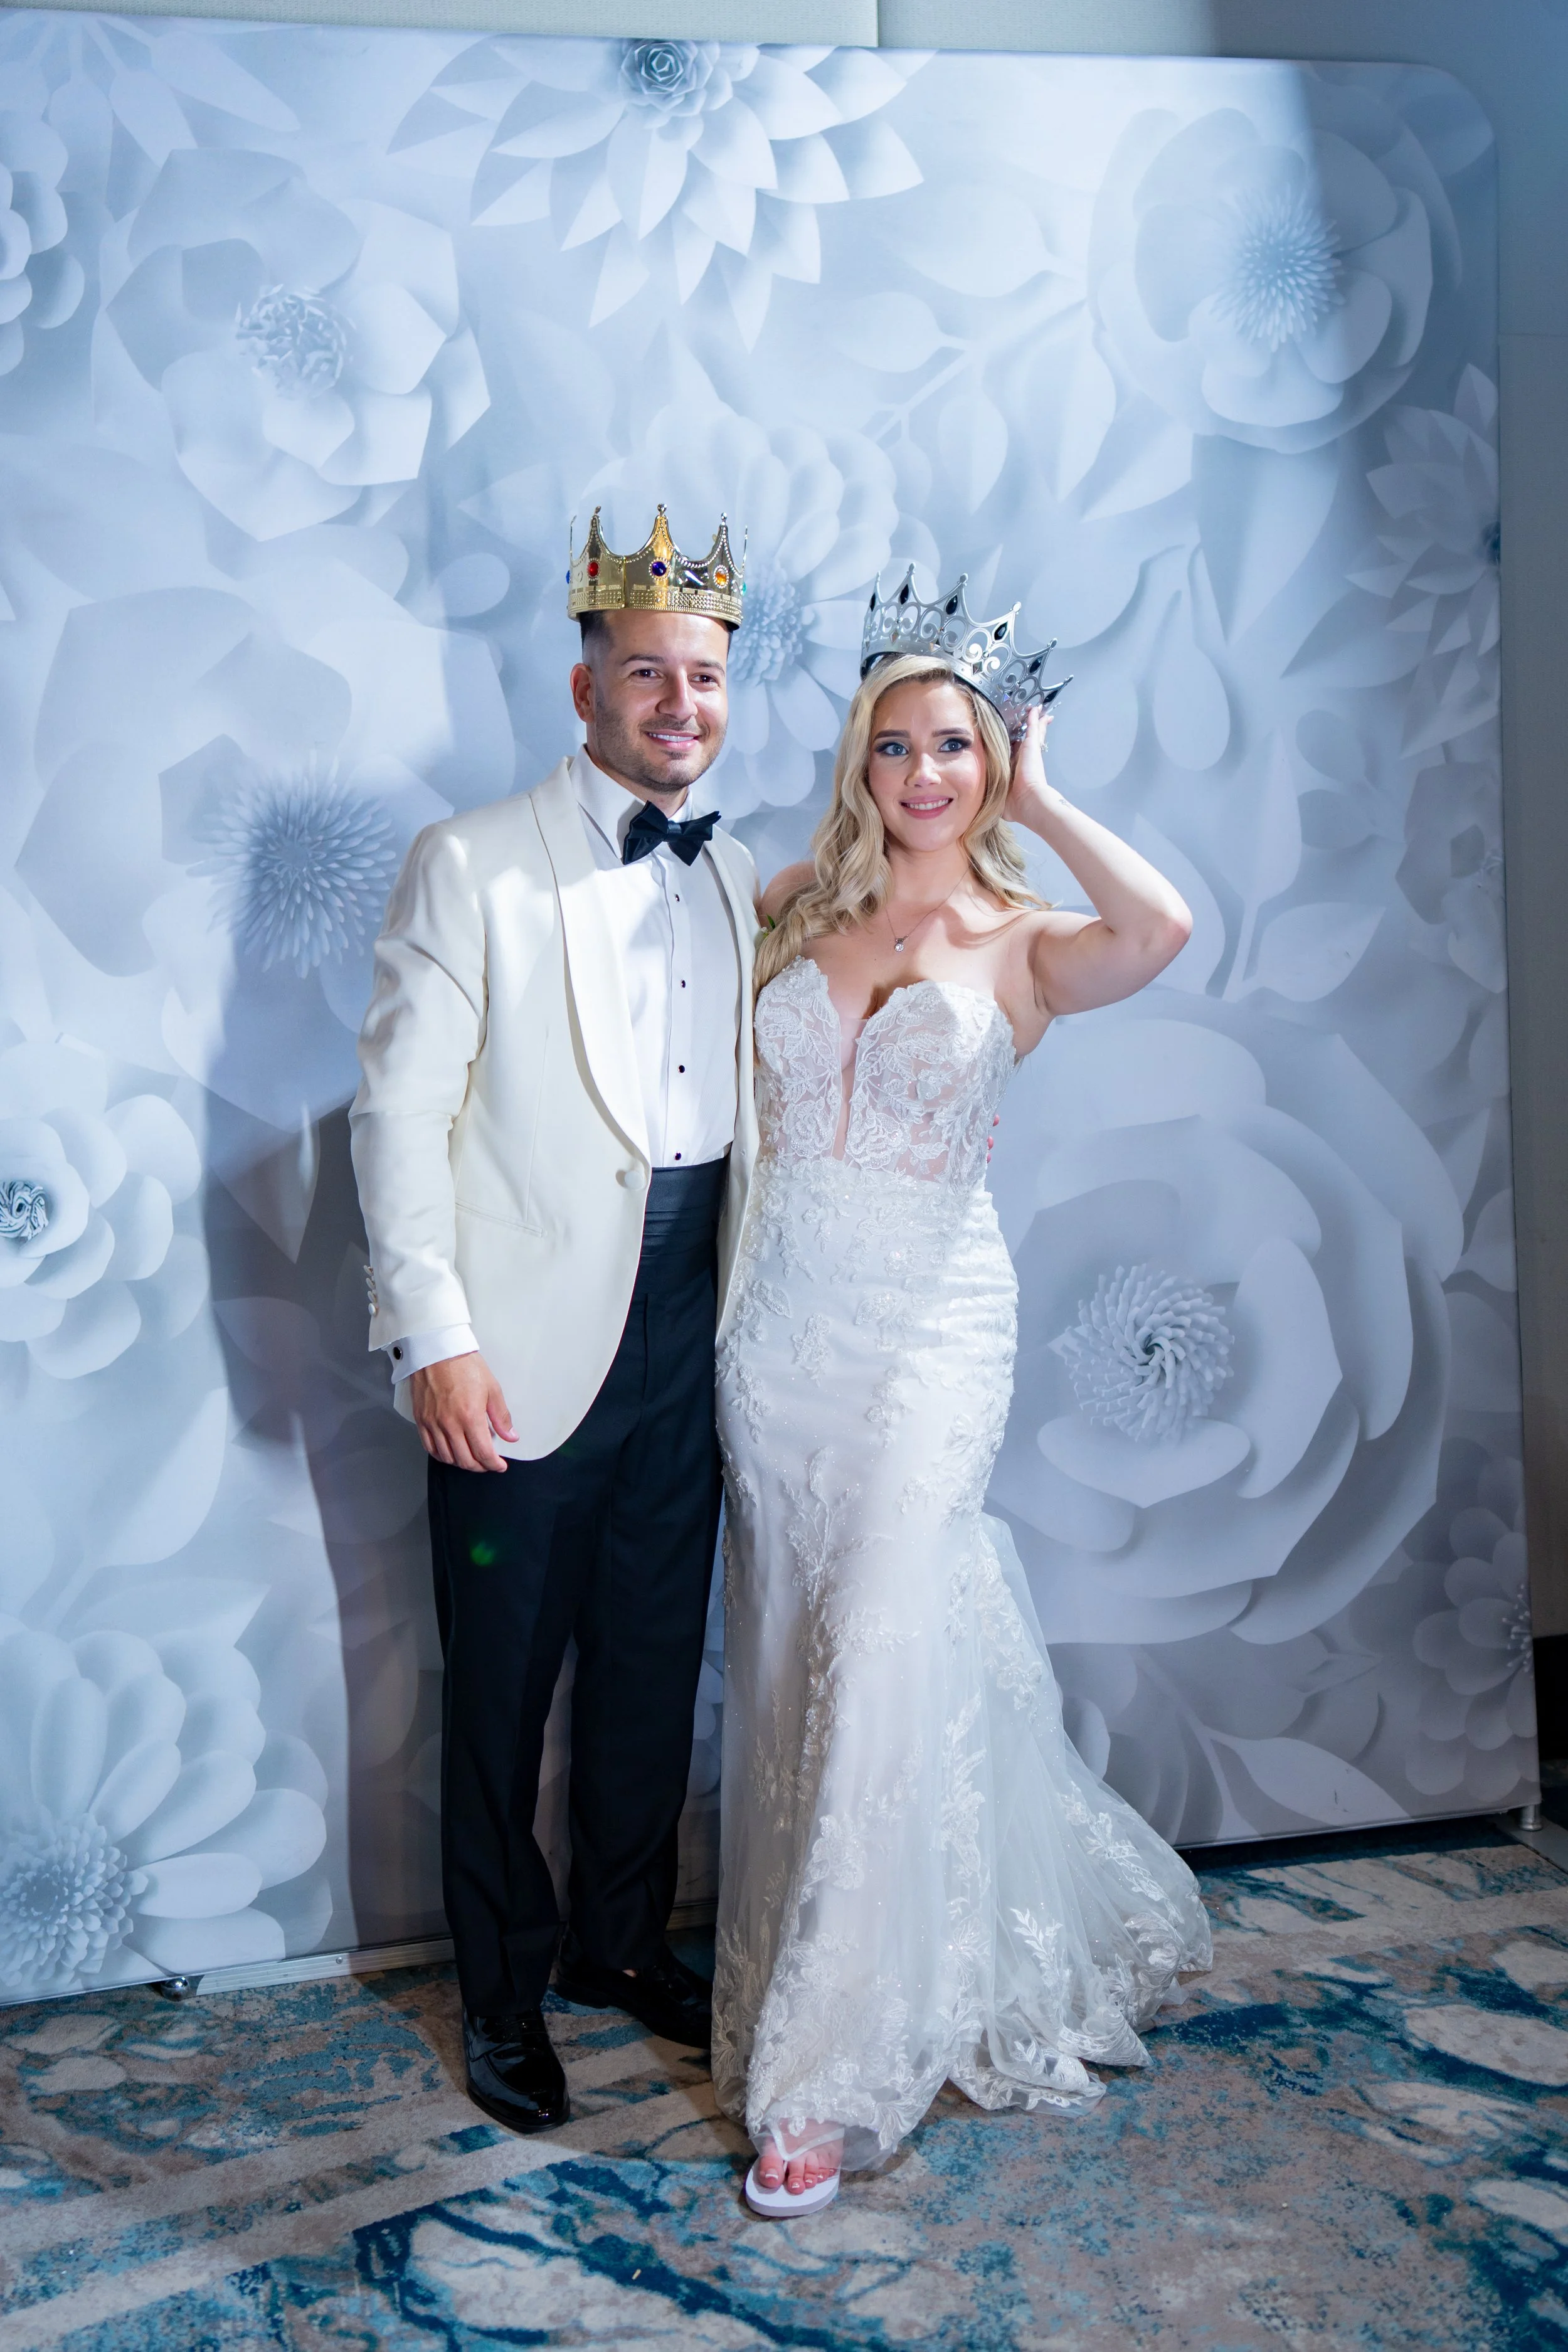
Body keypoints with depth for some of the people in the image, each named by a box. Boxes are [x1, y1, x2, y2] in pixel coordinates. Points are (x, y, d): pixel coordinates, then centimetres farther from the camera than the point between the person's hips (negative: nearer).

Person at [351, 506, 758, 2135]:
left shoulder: (734, 881, 12)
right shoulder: (473, 865, -5)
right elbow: (400, 1109, -9)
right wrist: (436, 1336, -16)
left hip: (687, 1332, 5)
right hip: (526, 1346, -5)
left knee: (654, 1666, 16)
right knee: (501, 1688, 7)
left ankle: (622, 1940, 36)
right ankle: (502, 1990, 27)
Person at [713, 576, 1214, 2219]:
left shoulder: (1022, 945, -1)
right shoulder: (798, 905, 8)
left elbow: (1162, 929, -22)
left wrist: (1038, 797, -10)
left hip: (929, 1326, -4)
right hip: (777, 1319, 4)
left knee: (880, 1657, -10)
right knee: (788, 1656, 10)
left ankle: (832, 2066, 3)